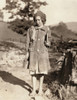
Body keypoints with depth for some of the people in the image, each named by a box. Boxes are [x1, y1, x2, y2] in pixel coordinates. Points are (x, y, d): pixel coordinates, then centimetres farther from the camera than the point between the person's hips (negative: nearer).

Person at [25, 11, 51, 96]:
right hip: (33, 52, 0)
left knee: (42, 71, 4)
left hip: (43, 52, 0)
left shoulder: (47, 30, 2)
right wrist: (26, 54, 1)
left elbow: (48, 44, 5)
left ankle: (40, 88, 20)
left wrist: (47, 43, -19)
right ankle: (34, 90, 9)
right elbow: (28, 42, 5)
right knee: (33, 71, 0)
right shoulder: (31, 29, 1)